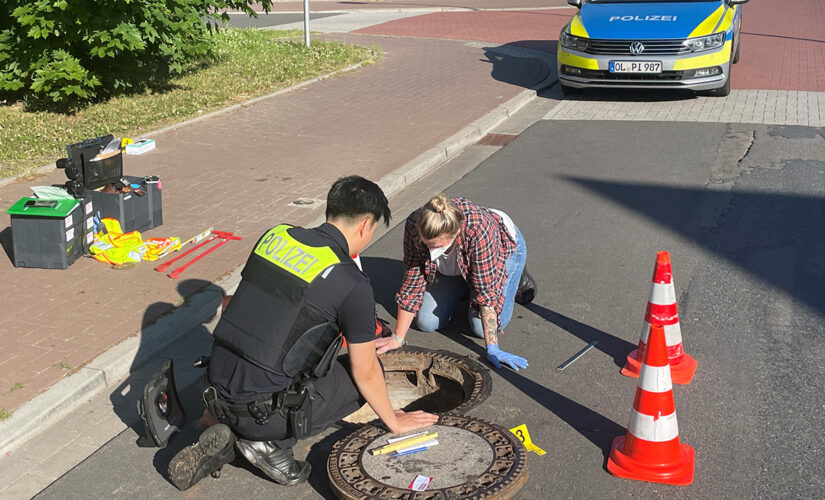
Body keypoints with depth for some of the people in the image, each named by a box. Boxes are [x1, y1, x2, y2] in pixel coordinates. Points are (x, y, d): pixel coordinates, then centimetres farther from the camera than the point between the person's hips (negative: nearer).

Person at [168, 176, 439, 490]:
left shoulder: (275, 236, 5)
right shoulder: (352, 284, -13)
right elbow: (366, 374, -2)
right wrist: (394, 421, 17)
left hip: (218, 397, 6)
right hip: (263, 413, -6)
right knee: (366, 372, 11)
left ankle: (227, 438, 12)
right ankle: (271, 442, 2)